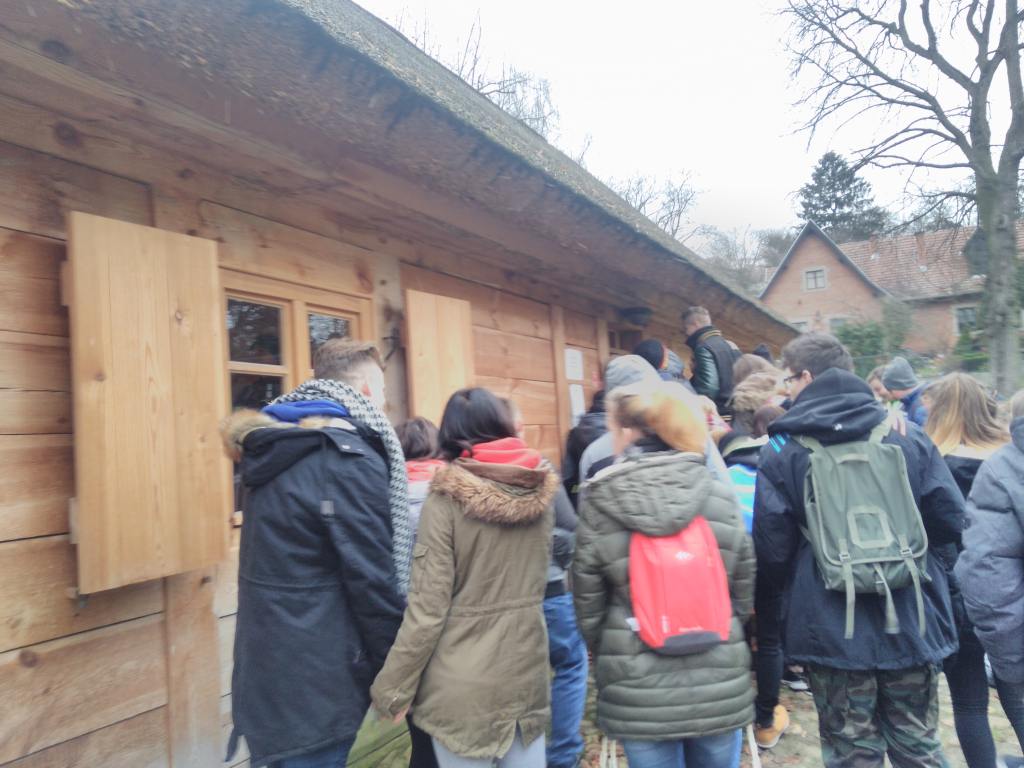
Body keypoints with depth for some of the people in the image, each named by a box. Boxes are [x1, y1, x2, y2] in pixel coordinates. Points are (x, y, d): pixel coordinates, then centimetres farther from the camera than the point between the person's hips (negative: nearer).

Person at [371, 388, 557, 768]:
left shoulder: (446, 500, -16)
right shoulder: (539, 493, -2)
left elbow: (427, 610, -16)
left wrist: (393, 688, -6)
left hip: (464, 683, -4)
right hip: (529, 670, 4)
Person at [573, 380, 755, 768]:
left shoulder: (598, 503, -11)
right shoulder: (720, 494, -6)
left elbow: (589, 606, -2)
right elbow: (744, 593, 4)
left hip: (638, 692, -2)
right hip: (720, 685, 2)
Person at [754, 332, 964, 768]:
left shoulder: (783, 450, -8)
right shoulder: (906, 436, 0)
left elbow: (771, 549, -9)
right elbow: (950, 521, 0)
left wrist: (781, 593, 12)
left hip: (833, 633, -3)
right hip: (911, 624, 3)